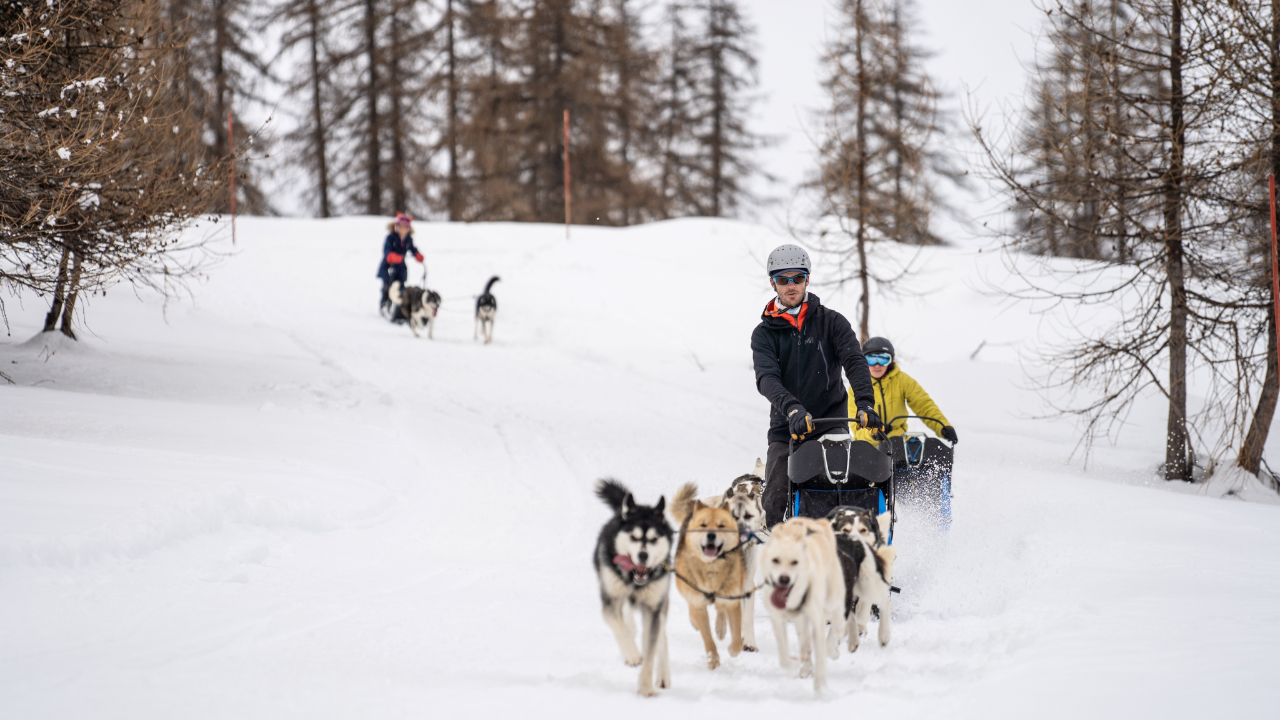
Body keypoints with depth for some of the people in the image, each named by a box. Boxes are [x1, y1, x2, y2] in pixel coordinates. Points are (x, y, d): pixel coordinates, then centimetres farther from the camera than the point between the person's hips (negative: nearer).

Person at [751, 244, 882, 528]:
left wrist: (864, 403, -28)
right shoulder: (765, 333, 5)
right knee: (775, 503, -10)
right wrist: (792, 408, -32)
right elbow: (766, 378, -12)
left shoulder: (831, 322, 5)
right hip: (786, 429, 1)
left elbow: (855, 362, -8)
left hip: (831, 423, -1)